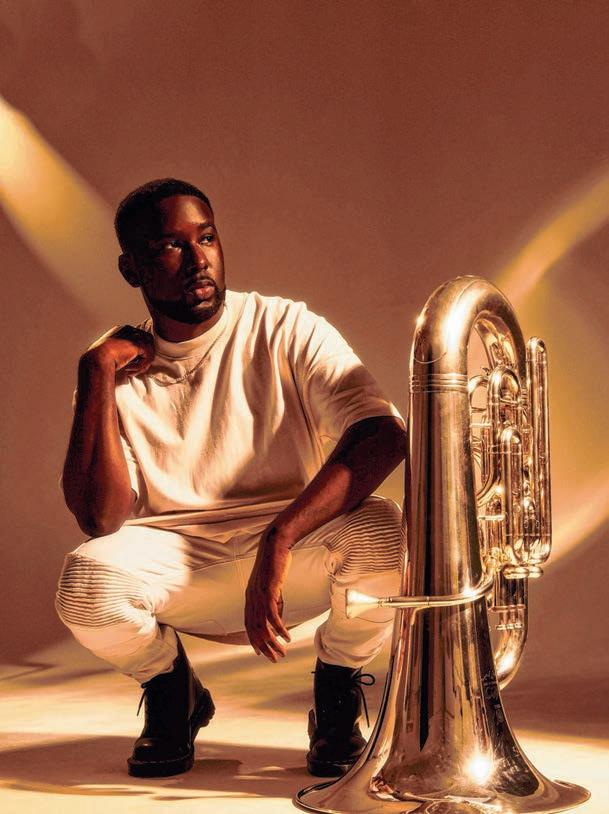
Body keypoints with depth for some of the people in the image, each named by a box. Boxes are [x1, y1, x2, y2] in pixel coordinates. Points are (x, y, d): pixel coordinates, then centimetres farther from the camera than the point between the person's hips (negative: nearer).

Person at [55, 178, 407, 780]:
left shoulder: (285, 330, -6)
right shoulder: (118, 365, -1)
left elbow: (384, 434, -22)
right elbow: (100, 520, -14)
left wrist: (278, 539, -34)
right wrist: (97, 375, -17)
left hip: (295, 550, -1)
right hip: (174, 561, 1)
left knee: (381, 531, -32)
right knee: (85, 581, -31)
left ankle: (338, 692, 1)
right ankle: (172, 693, 5)